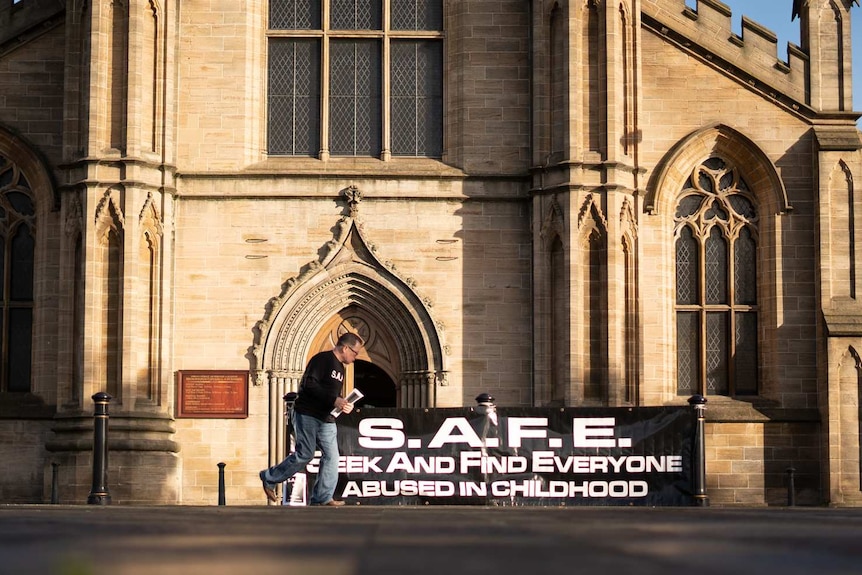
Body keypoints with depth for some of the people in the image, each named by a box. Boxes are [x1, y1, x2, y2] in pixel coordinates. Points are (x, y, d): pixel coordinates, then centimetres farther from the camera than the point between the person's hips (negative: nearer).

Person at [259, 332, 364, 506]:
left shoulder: (340, 368, 19)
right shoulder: (321, 359, -10)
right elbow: (309, 384, -22)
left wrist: (344, 404, 4)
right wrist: (334, 400, -25)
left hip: (326, 418, 9)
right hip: (307, 415, -9)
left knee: (331, 456, -2)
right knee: (305, 454, -8)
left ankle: (322, 497, 0)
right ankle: (269, 478, 10)